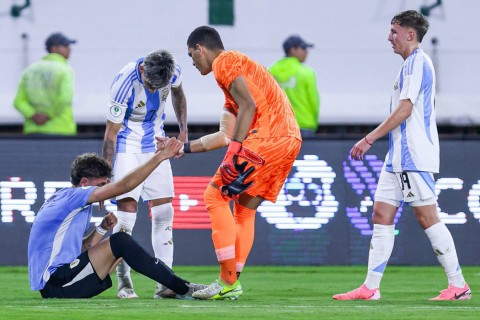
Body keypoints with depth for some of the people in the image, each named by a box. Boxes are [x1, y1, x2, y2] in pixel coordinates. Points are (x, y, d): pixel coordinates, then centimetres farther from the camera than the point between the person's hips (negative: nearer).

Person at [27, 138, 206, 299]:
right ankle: (183, 289, -11)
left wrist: (101, 230, 7)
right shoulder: (70, 196, -11)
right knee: (120, 242, -16)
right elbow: (124, 186, -16)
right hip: (55, 284, -10)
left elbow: (79, 250, 21)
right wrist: (159, 157, -14)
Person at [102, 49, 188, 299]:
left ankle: (164, 283, 1)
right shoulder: (124, 83, -29)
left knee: (163, 211, -1)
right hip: (127, 144, -5)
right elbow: (111, 132, -21)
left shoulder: (173, 72, -15)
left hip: (155, 142, 5)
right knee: (127, 206, -16)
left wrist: (183, 131, 7)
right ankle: (123, 282, -8)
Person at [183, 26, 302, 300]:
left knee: (215, 195, -5)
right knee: (245, 208, 16)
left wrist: (236, 149, -19)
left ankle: (228, 282, -9)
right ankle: (233, 282, 14)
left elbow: (249, 105, -15)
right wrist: (185, 148, 34)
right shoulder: (237, 65, 30)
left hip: (268, 135, -10)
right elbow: (227, 135, 28)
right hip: (290, 140, 10)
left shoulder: (224, 62, 1)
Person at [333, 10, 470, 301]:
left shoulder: (418, 62, -11)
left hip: (414, 156, -10)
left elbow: (405, 108, -18)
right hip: (399, 156, 10)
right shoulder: (412, 64, 20)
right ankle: (371, 288, 3)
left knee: (427, 217, -9)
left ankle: (458, 285, -6)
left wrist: (370, 139, -18)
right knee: (381, 215, 5)